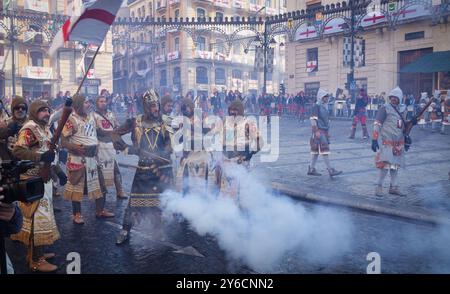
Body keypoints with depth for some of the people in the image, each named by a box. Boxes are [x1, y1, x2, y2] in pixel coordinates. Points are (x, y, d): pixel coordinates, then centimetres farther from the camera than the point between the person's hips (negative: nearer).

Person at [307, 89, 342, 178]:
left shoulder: (325, 107, 17)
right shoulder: (316, 106, -9)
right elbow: (313, 119, -16)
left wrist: (328, 132, 22)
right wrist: (316, 131, -22)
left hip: (324, 131, 9)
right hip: (319, 131, -9)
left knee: (316, 150, 11)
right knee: (324, 150, -10)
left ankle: (311, 169, 16)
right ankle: (330, 170, -10)